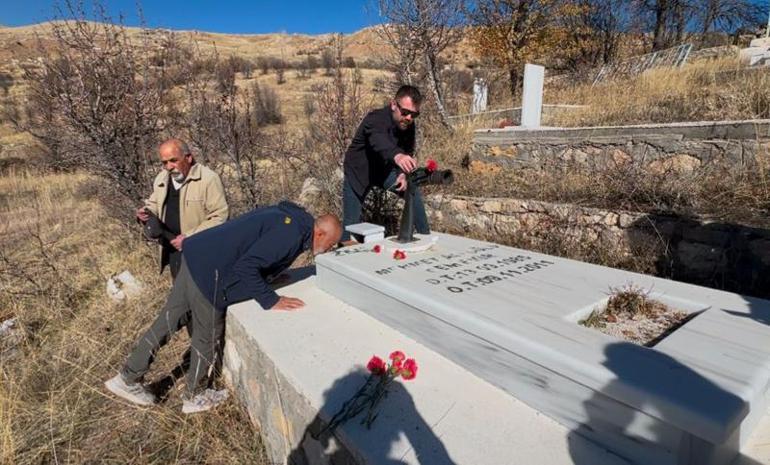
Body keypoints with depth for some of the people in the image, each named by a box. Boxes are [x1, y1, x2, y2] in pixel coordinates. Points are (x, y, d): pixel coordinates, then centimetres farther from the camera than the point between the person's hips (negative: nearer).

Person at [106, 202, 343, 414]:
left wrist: (272, 274, 17)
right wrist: (271, 300, -18)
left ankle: (128, 378, 35)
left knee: (168, 321, 20)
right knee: (208, 338, 12)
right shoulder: (292, 233, -19)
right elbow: (246, 267, -25)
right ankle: (195, 397, 34)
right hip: (208, 273, -9)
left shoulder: (287, 215, 10)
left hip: (197, 255, 9)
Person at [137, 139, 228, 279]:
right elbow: (154, 204, 23)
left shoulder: (209, 179, -17)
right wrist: (146, 212, -2)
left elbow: (219, 217, -19)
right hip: (173, 251, 7)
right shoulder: (161, 179, 6)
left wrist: (190, 238, -23)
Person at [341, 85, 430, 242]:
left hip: (384, 170, 5)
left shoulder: (408, 125, -12)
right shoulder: (376, 119, -32)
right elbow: (379, 140, -54)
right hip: (359, 172, -5)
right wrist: (397, 155, -75)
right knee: (351, 221, -5)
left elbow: (408, 152, 0)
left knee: (413, 192, -8)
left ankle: (425, 235, 8)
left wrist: (404, 174, -19)